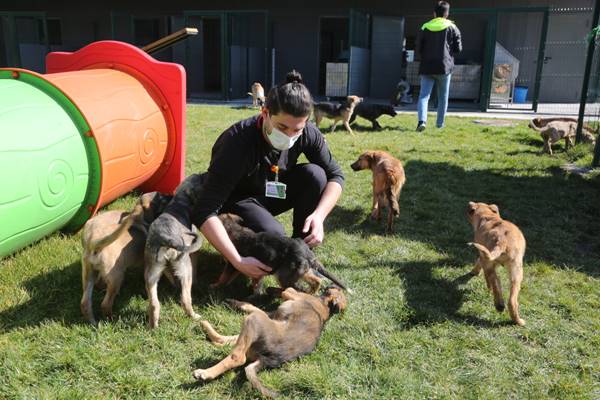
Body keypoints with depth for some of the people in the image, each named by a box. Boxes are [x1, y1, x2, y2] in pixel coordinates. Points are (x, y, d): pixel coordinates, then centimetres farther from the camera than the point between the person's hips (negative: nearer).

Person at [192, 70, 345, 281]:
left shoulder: (308, 134, -21)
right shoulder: (238, 142, -35)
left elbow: (335, 175, -9)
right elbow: (204, 212, -36)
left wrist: (319, 215, -28)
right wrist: (238, 262, -42)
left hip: (271, 193, 5)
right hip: (237, 201, -5)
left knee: (314, 175, -22)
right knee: (273, 235, -33)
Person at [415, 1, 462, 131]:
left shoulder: (425, 28, 2)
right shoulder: (452, 28, 1)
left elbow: (418, 49, 4)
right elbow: (458, 48, 2)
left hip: (427, 67, 0)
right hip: (444, 67, 0)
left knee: (424, 95, -4)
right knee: (443, 97, 14)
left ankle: (422, 120, -26)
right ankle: (440, 123, 20)